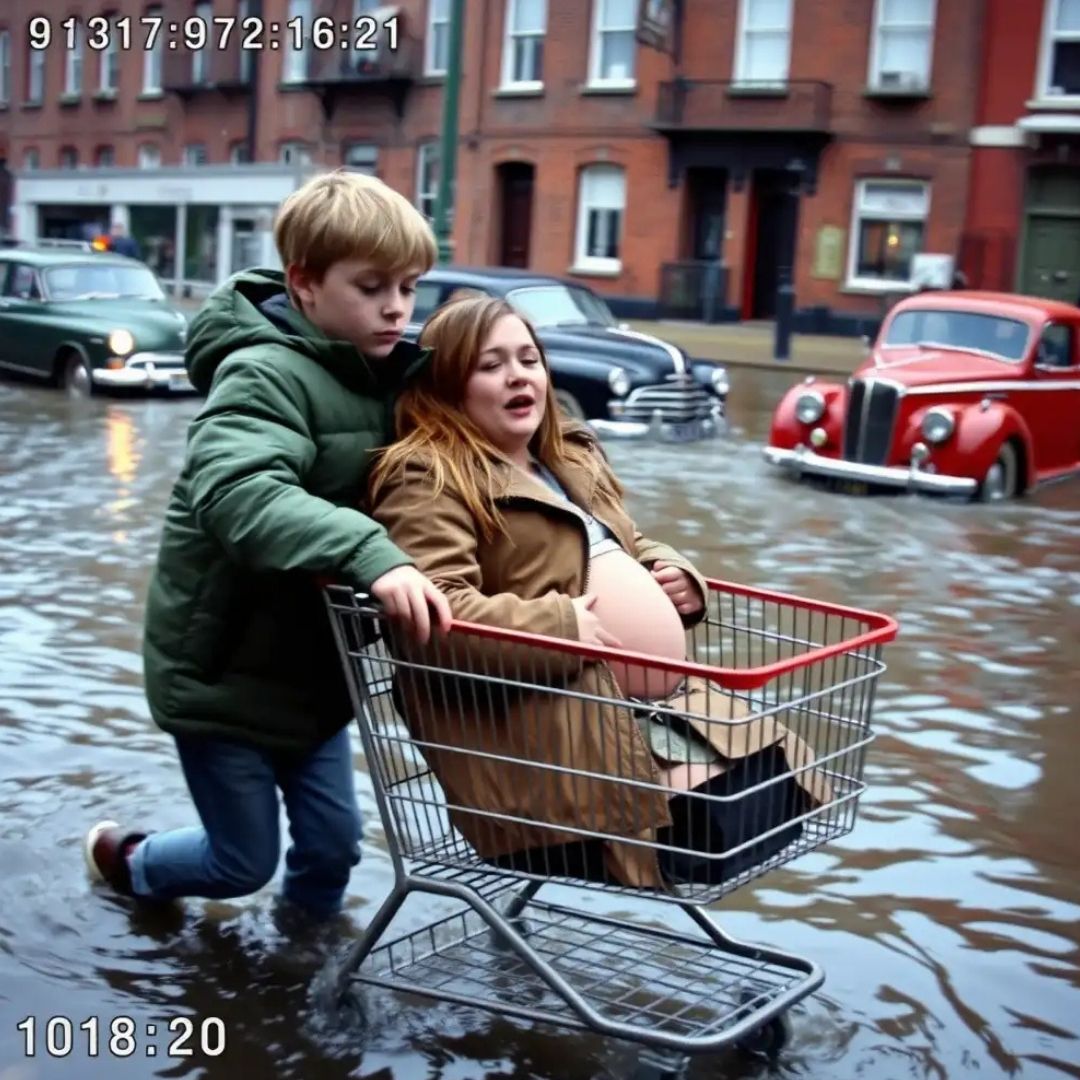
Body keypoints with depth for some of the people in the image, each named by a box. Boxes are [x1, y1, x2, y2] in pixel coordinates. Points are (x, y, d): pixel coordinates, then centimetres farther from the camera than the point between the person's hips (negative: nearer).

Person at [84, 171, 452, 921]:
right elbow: (236, 494, -42)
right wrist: (369, 555, -55)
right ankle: (128, 861, 40)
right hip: (221, 665, -6)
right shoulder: (266, 373, -24)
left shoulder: (383, 376, 1)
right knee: (245, 861, 10)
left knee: (332, 843, 12)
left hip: (310, 662, 7)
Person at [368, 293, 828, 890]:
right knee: (710, 837, -22)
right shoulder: (428, 477, -7)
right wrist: (559, 628, -24)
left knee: (772, 798, -8)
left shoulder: (574, 457, 22)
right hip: (557, 731, -9)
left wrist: (679, 575, 13)